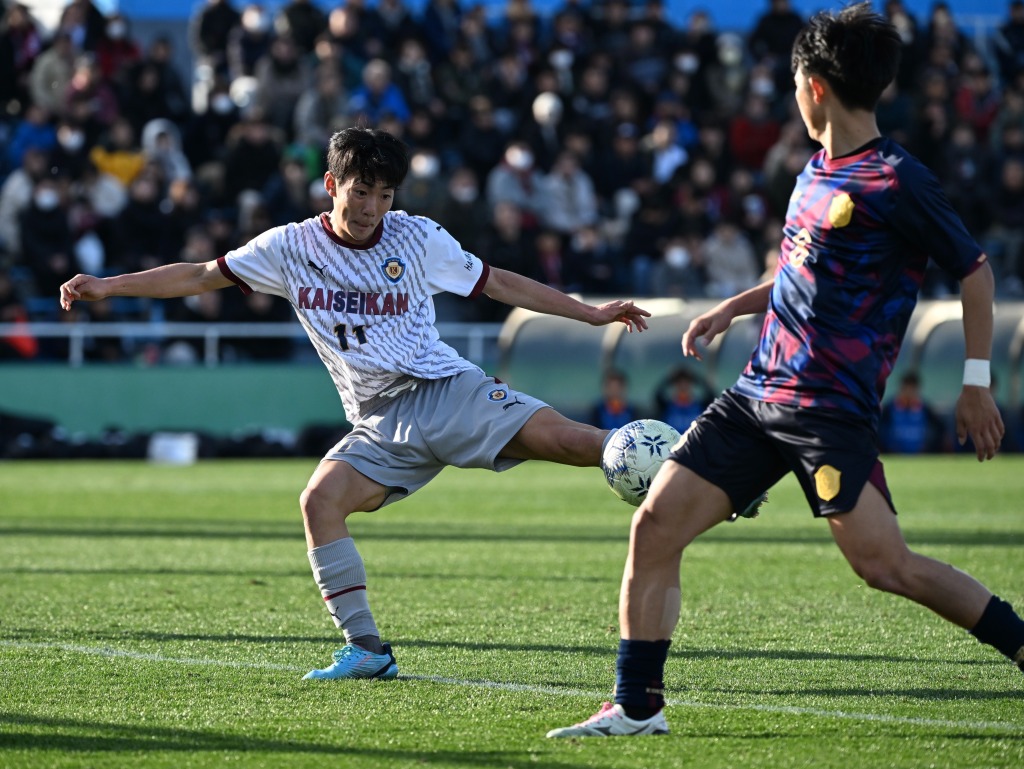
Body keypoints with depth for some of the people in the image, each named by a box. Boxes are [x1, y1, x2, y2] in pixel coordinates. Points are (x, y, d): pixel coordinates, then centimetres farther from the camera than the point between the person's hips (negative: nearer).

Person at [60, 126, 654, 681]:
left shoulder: (417, 238, 2)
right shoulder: (292, 247, 4)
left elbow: (499, 284, 12)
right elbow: (199, 277, 9)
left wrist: (589, 313, 11)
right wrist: (109, 286, 2)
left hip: (446, 389, -1)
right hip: (381, 425, 2)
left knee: (565, 438, -23)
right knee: (321, 499, -23)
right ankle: (366, 649, -18)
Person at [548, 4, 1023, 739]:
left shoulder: (897, 181, -10)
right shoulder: (817, 172, 15)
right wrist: (732, 309, 26)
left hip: (830, 410, -8)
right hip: (757, 395, 8)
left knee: (886, 565, -16)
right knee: (655, 524, -2)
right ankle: (637, 707, 6)